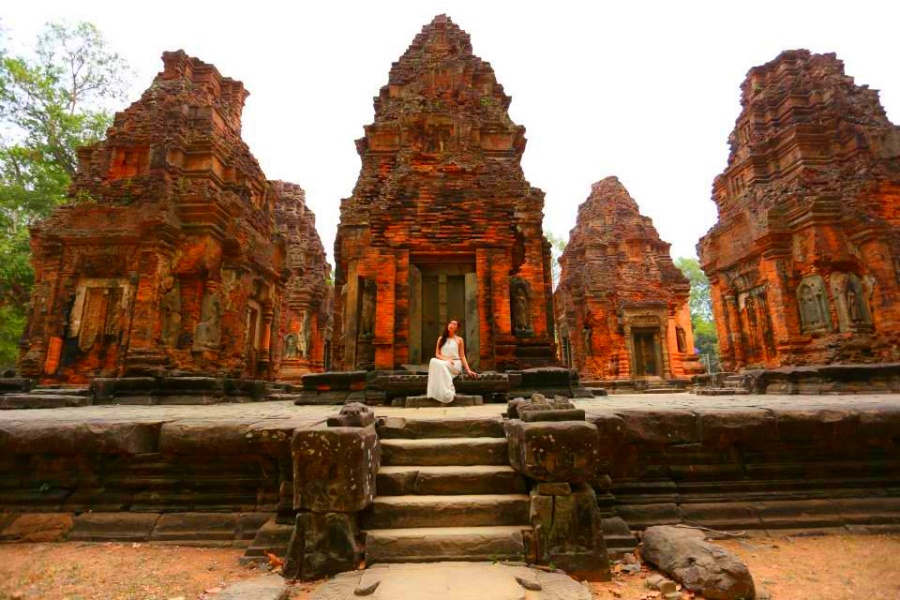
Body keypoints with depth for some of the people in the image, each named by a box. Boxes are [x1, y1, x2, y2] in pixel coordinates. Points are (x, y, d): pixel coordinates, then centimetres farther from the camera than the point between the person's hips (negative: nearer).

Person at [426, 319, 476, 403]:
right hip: (443, 363, 2)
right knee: (434, 361, -35)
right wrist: (446, 359, -12)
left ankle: (448, 393, -32)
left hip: (455, 364, -2)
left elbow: (462, 356, 7)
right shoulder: (441, 339, 13)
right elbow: (437, 354, 8)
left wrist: (468, 370, -3)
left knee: (441, 364, -36)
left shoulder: (459, 340, 7)